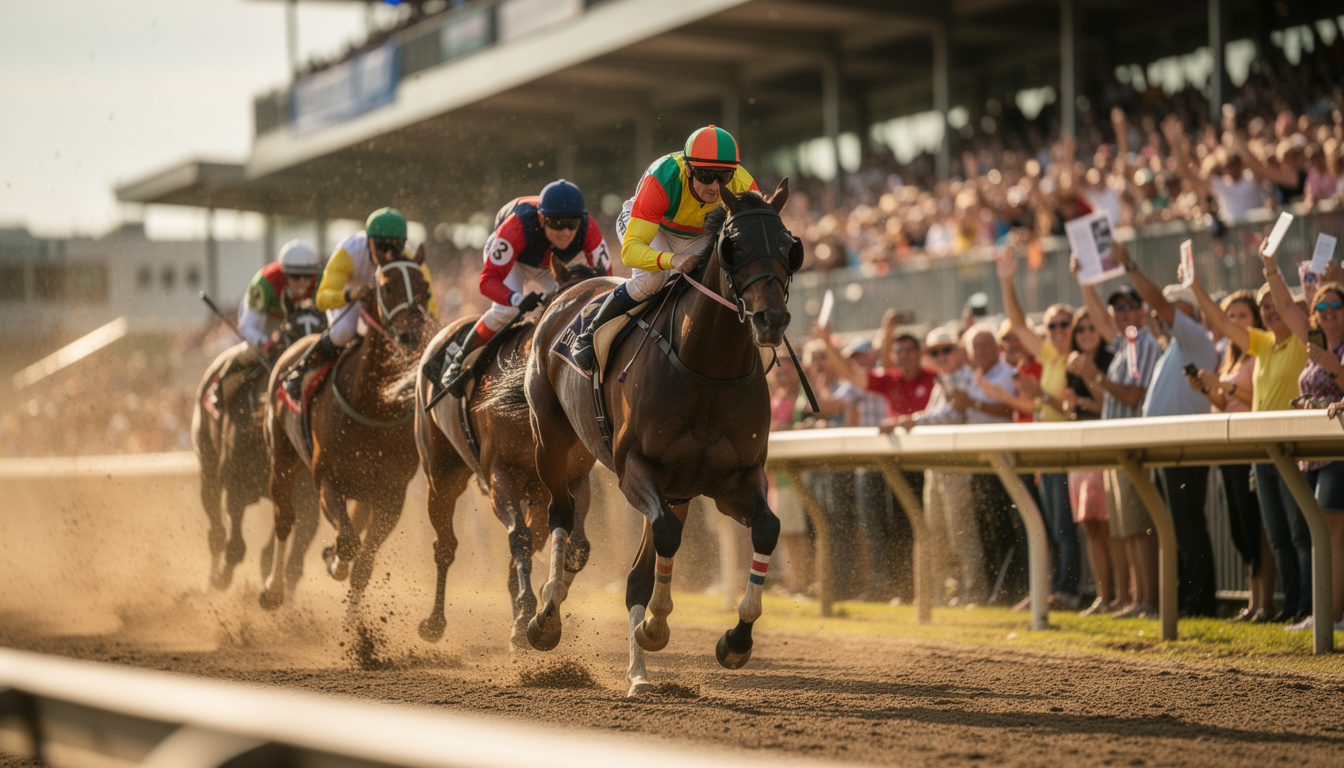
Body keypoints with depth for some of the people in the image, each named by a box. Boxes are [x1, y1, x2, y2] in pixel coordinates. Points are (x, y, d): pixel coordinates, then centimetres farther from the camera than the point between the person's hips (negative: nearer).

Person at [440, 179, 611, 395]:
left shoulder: (589, 230, -37)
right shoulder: (517, 227, -46)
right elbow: (488, 280, -44)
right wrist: (518, 299, -62)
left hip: (550, 267, 4)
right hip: (511, 259, -4)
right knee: (507, 310, -27)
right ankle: (460, 360, -5)